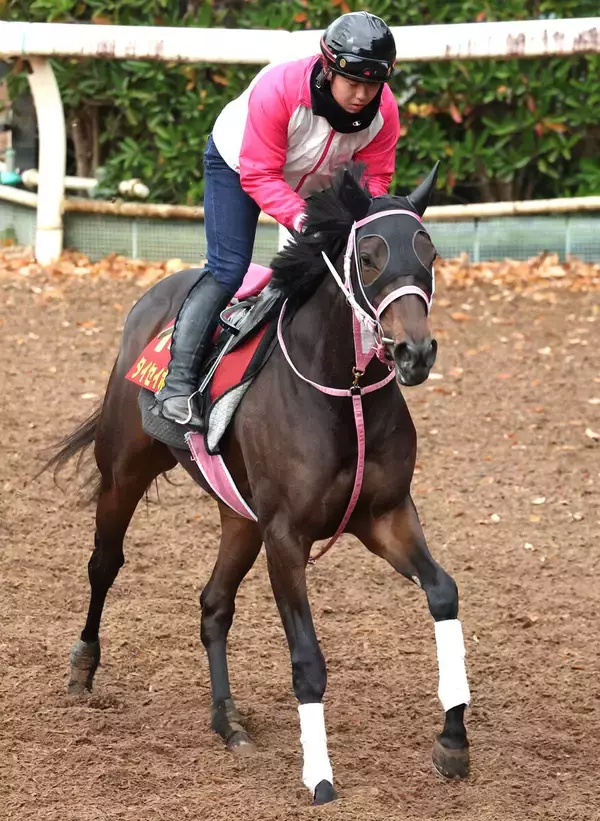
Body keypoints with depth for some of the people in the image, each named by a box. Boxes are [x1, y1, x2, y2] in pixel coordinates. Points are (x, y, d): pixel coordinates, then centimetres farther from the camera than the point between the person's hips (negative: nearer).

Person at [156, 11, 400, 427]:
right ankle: (178, 384, -19)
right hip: (237, 166, -5)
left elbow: (374, 178, -15)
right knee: (228, 270, -18)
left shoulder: (383, 111, -26)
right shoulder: (279, 89, -41)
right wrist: (299, 217, -50)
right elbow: (259, 176, -37)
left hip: (315, 182, 5)